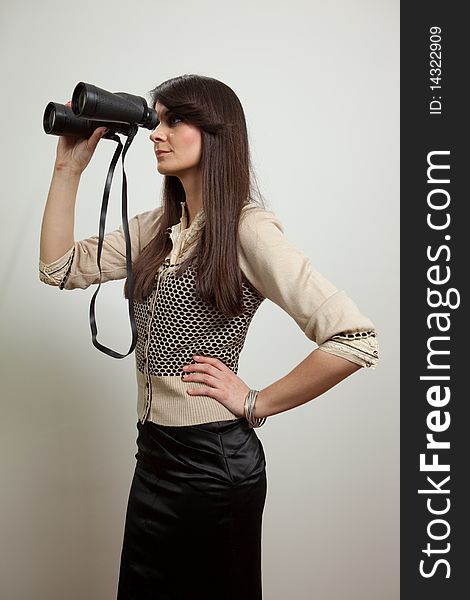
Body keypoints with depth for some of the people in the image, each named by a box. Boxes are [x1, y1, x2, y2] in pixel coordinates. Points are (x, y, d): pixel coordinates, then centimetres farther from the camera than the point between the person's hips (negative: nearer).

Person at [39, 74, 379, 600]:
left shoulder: (247, 230, -17)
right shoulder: (157, 227, 7)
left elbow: (355, 340, -24)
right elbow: (60, 268, 5)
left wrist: (256, 404, -15)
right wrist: (69, 168, 0)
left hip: (212, 458, -7)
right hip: (154, 453, 7)